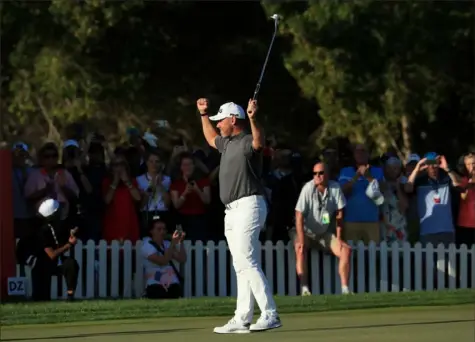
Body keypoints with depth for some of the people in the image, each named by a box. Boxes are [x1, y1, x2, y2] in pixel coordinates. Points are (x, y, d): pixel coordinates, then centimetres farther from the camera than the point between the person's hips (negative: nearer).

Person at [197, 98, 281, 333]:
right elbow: (211, 138, 42)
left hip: (248, 206, -10)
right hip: (232, 210, 10)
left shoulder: (247, 141, -10)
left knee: (247, 262, -17)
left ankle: (270, 315, -20)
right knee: (241, 267, 9)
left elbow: (259, 142, -35)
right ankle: (242, 319, 11)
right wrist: (203, 115, 39)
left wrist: (252, 119, -51)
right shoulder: (227, 143, 19)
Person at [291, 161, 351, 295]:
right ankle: (304, 289, -38)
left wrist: (338, 238, -5)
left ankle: (345, 288, -9)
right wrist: (301, 241, -29)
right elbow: (299, 215, -23)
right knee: (300, 249, -33)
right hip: (305, 231, -4)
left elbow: (339, 214, -3)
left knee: (346, 250, -11)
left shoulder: (335, 188, -12)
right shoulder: (308, 188, -22)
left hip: (323, 234, 4)